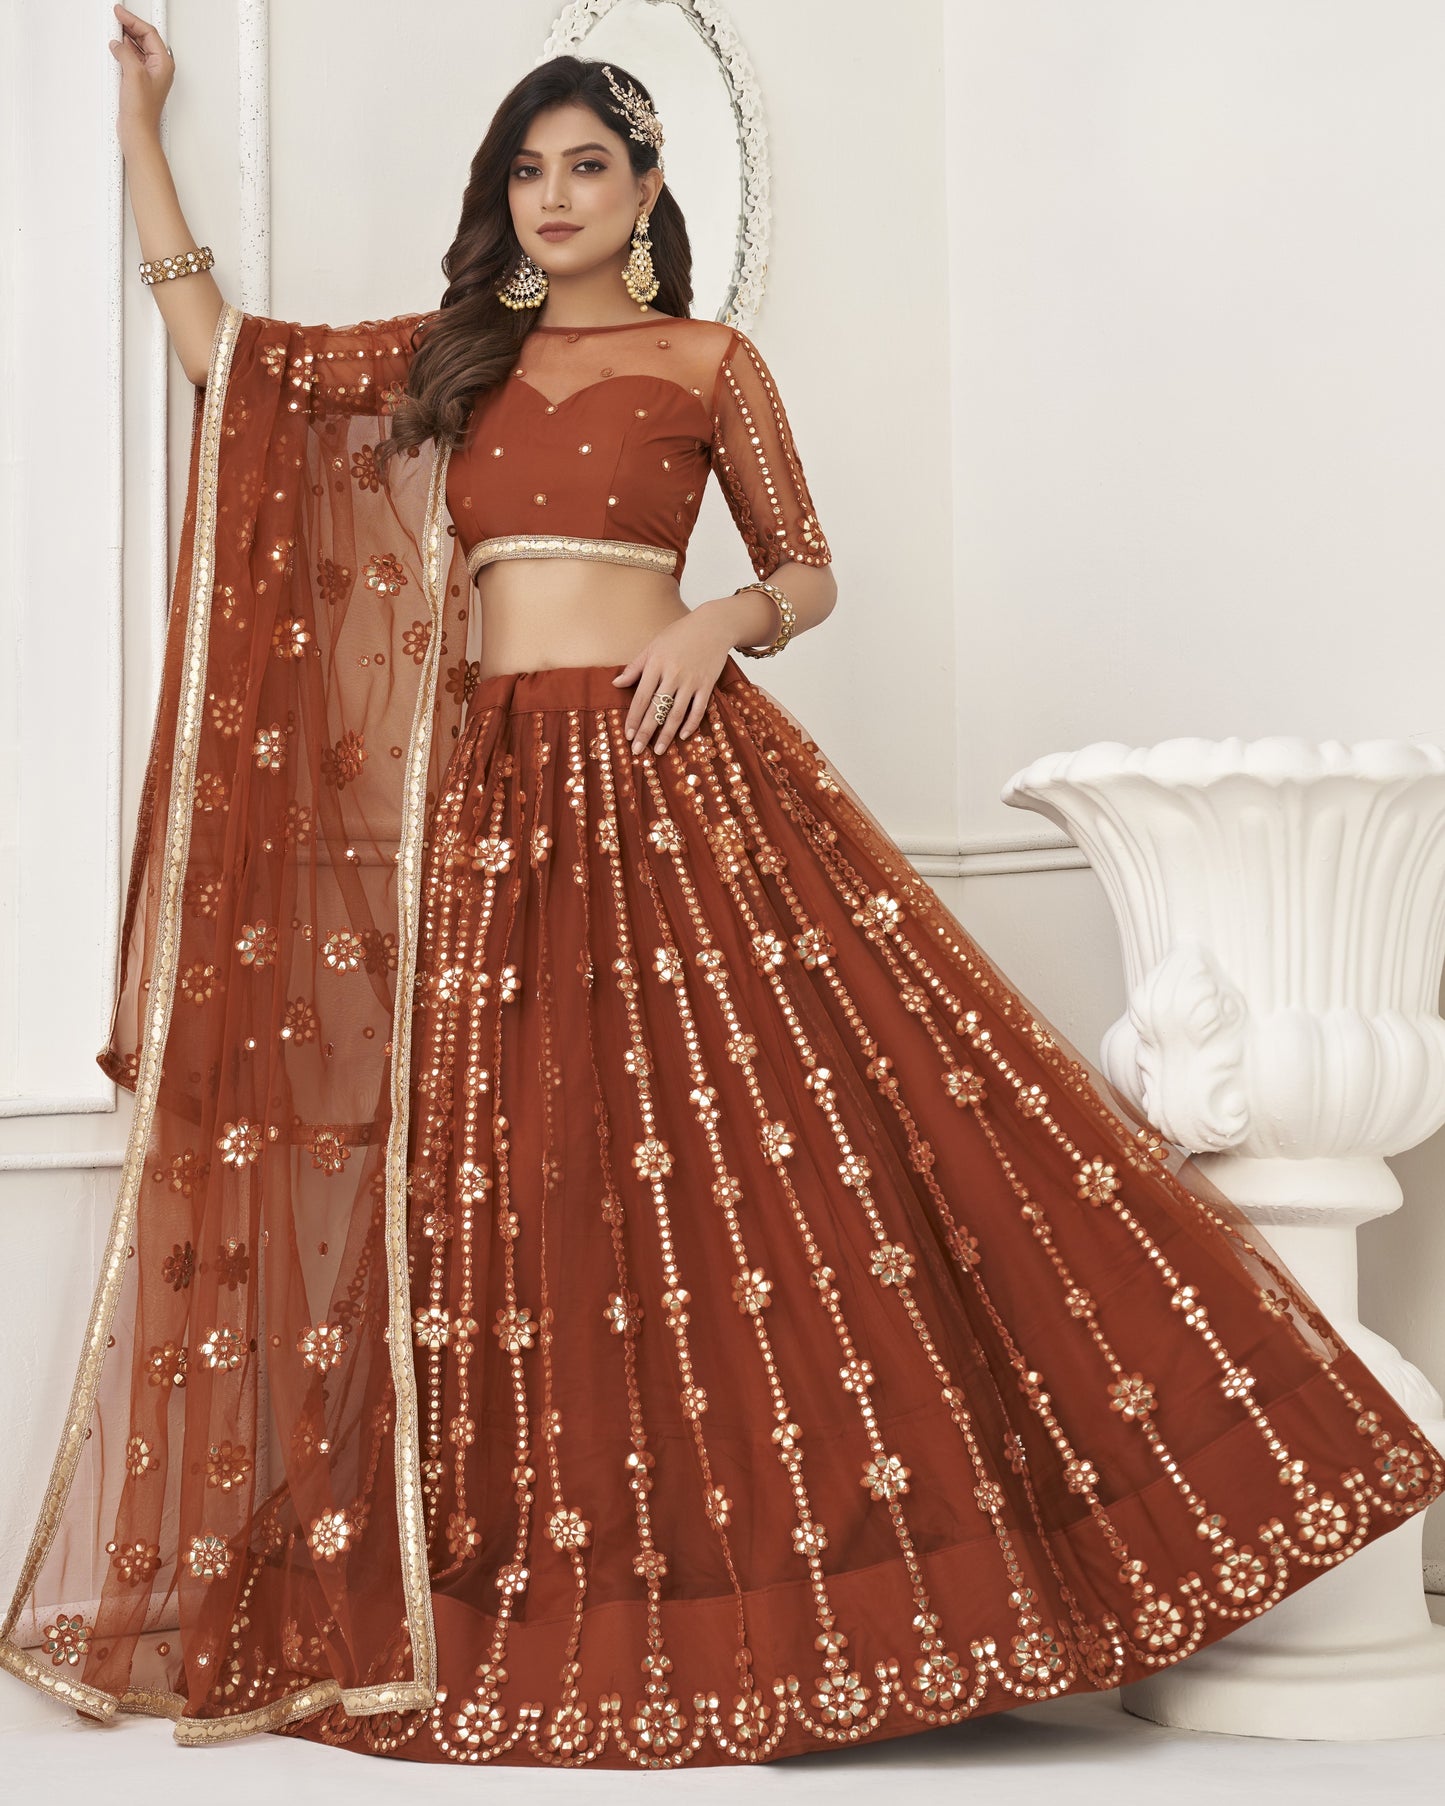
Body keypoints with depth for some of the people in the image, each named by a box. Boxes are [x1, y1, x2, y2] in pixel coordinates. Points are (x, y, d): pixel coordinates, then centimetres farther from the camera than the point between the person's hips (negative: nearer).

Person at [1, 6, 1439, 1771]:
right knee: (497, 1179, 1)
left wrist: (722, 621, -11)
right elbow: (220, 352, 16)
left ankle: (774, 1570, -2)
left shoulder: (708, 361, 8)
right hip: (491, 796, 3)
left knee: (756, 1148, -10)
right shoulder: (444, 356, 16)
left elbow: (809, 571, 11)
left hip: (671, 773, -3)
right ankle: (516, 1602, 10)